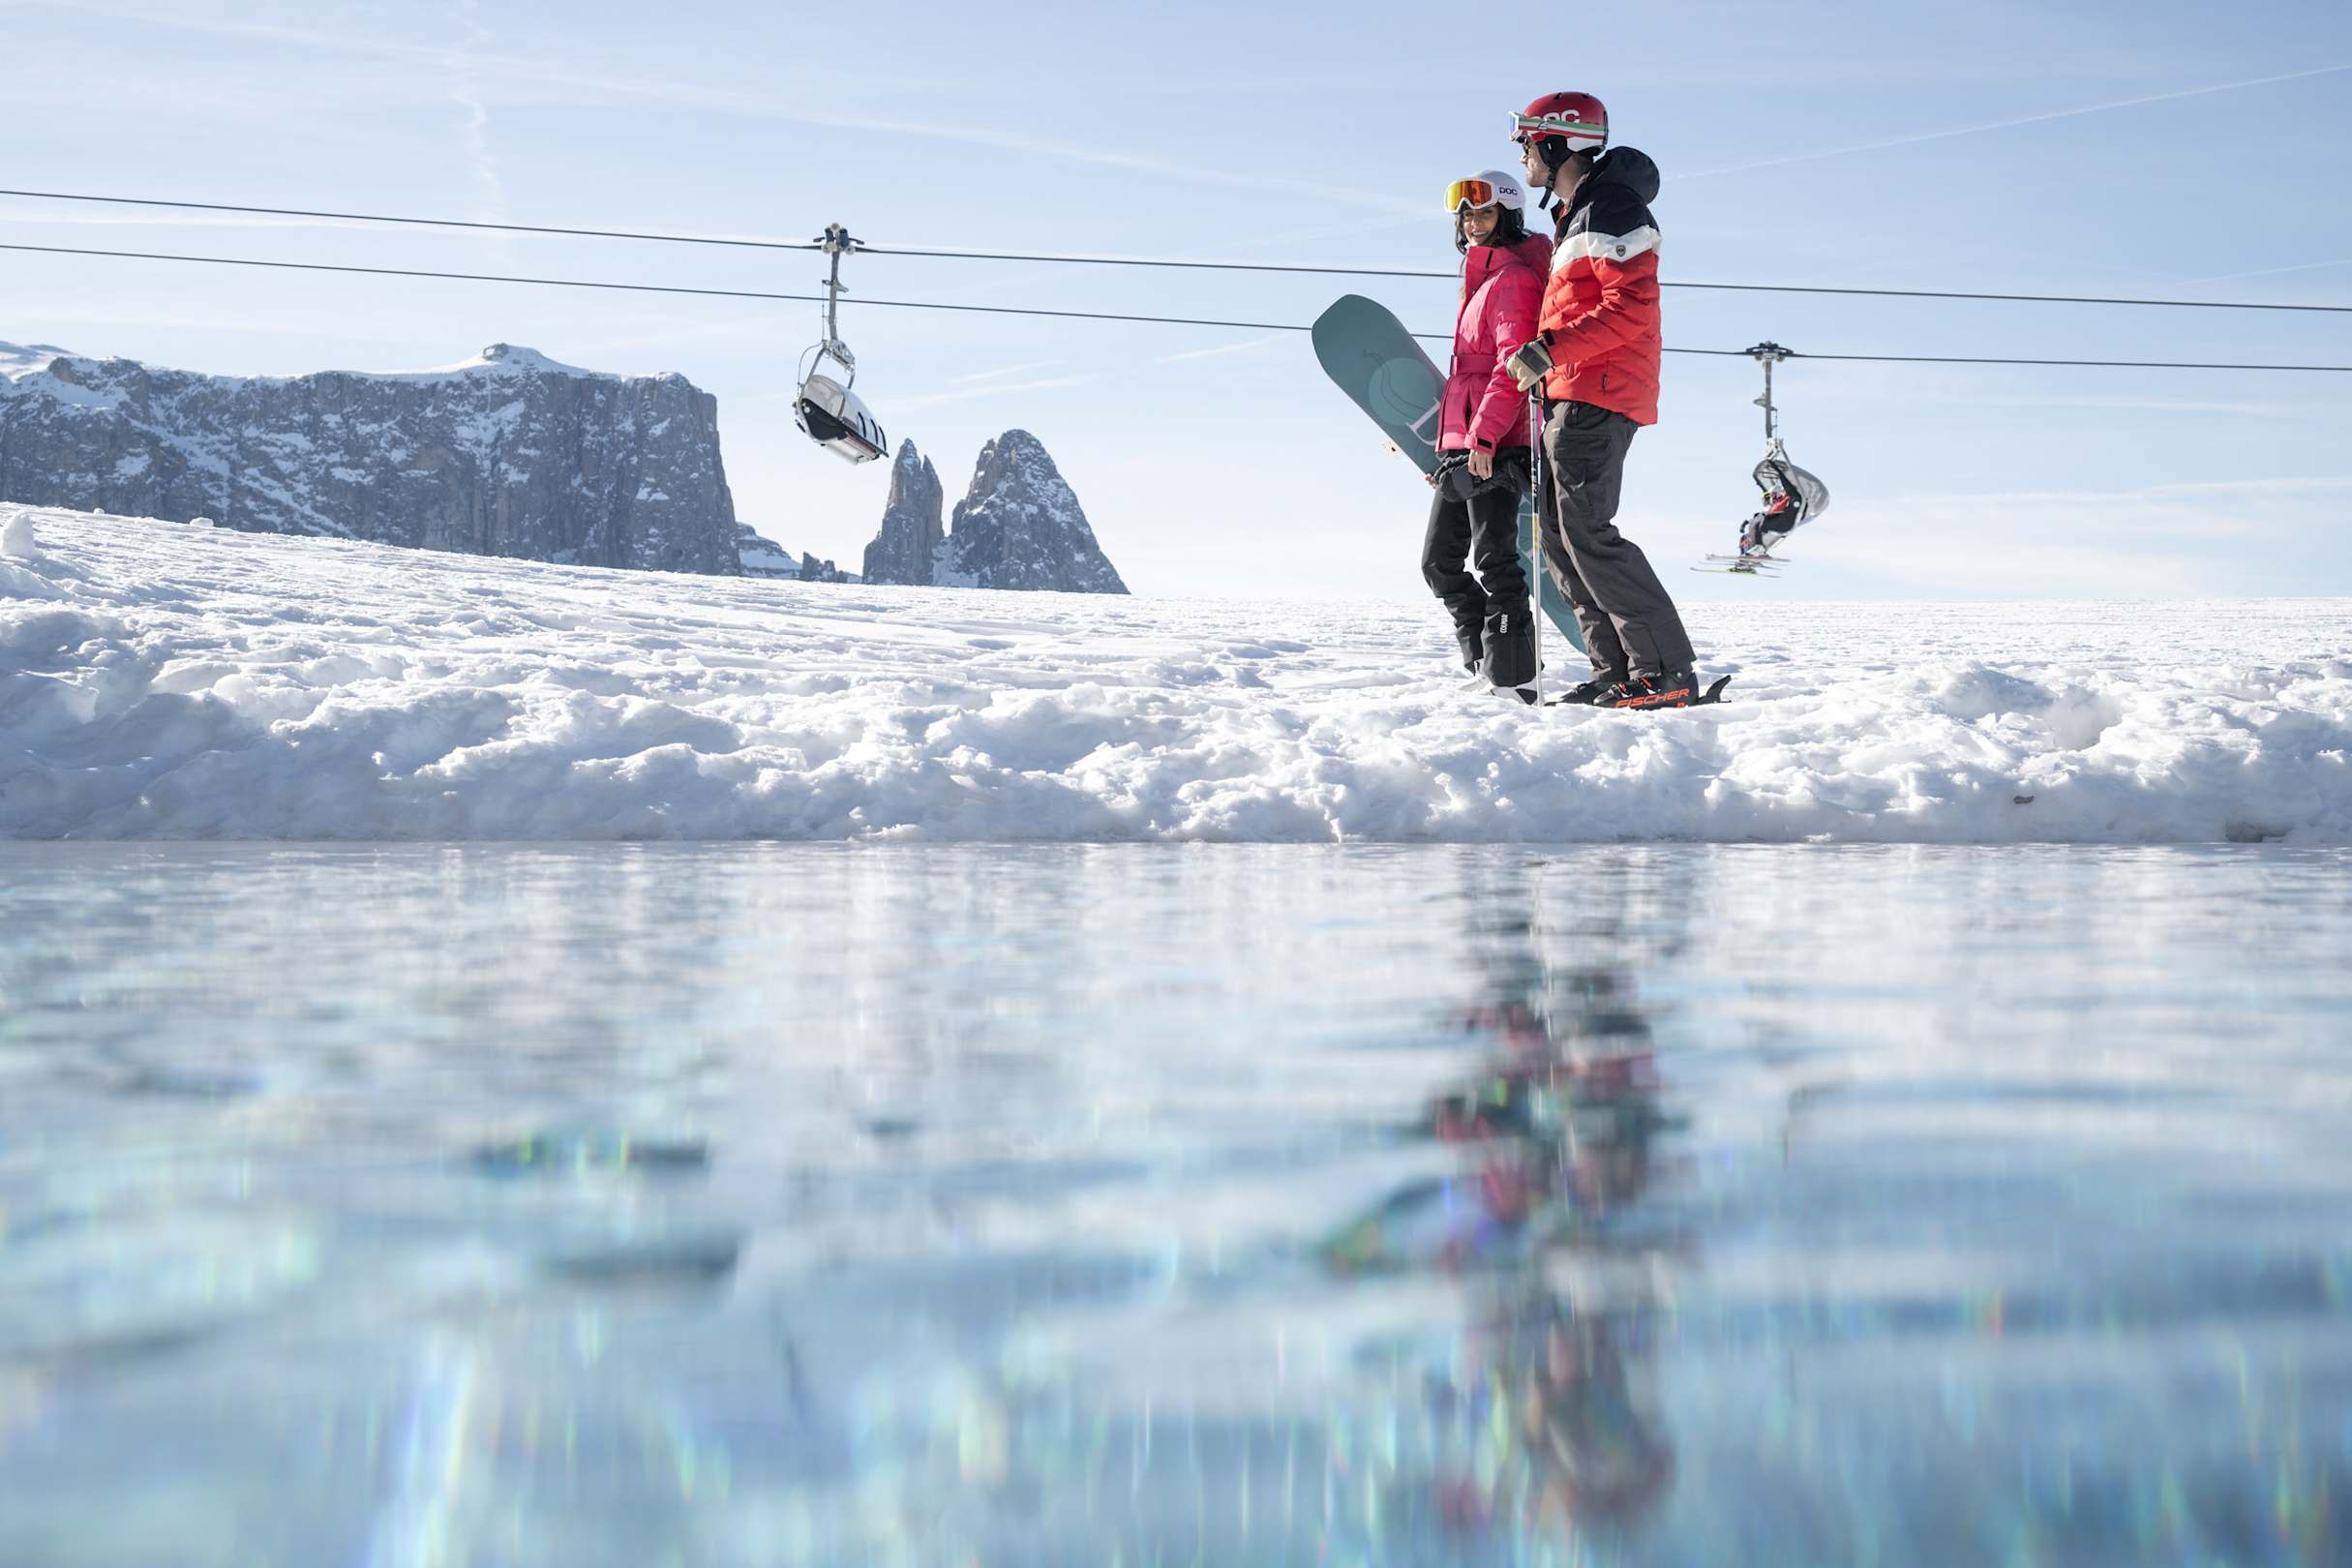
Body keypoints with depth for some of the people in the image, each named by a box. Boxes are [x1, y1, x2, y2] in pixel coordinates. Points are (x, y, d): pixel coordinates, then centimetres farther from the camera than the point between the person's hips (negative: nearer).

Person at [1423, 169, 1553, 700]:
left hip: (1497, 449, -10)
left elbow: (1513, 363, -19)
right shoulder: (1480, 282, 23)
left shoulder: (1515, 279, -7)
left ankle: (1515, 681, -11)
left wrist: (1485, 435, -26)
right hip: (1462, 450, 10)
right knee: (1440, 561, 10)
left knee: (1494, 561, -13)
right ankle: (1483, 662, 16)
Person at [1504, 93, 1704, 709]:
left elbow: (1632, 308, -19)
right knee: (1559, 536, 7)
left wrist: (1552, 348, -24)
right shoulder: (1574, 216, 24)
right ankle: (1617, 672, 7)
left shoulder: (1610, 207, -9)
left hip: (1596, 398, -11)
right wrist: (1542, 364, 19)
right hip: (1569, 398, 11)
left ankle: (1668, 673, -14)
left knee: (1587, 533, -15)